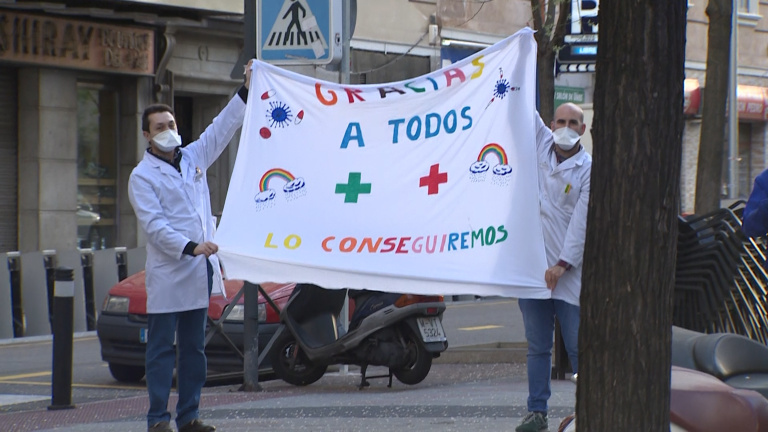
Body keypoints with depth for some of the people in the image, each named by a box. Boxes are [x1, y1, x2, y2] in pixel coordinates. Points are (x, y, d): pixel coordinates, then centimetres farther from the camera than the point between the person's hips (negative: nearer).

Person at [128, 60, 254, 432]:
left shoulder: (193, 158, 13)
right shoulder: (142, 176, -5)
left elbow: (222, 129, 18)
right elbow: (154, 224, -15)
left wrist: (247, 90, 11)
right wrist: (190, 247, -25)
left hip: (199, 272, 6)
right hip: (167, 276, -6)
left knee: (194, 348, 8)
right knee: (161, 348, -5)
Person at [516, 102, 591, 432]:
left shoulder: (589, 169, -2)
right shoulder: (541, 144, 10)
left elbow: (582, 222, -8)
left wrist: (563, 264, -13)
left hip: (569, 269, -4)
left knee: (579, 346, -3)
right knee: (538, 346, 7)